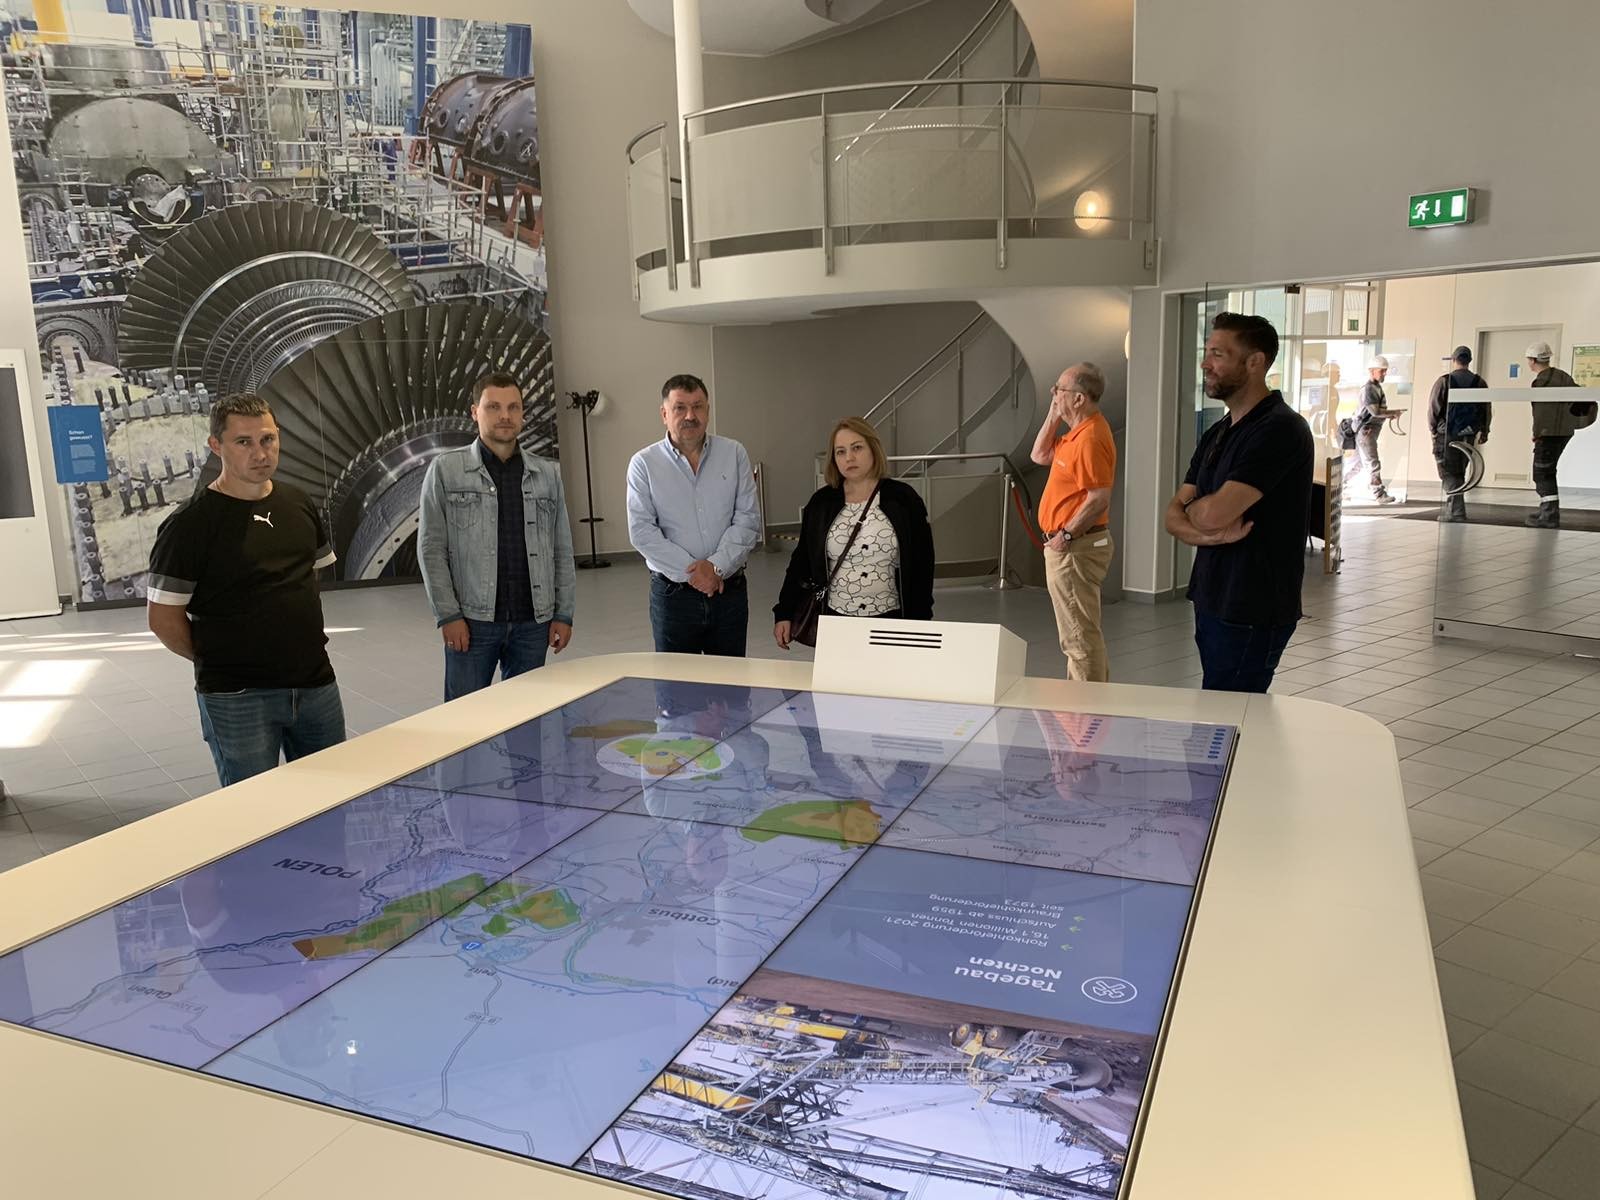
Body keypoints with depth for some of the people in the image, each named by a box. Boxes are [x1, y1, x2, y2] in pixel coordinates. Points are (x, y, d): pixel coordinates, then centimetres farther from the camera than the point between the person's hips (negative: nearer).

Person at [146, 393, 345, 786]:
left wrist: (302, 645, 12)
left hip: (316, 684, 5)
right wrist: (221, 663, -2)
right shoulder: (192, 523, -11)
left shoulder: (299, 504, 7)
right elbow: (164, 619, -9)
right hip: (238, 697, -5)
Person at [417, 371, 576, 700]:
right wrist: (448, 615, -9)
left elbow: (562, 551, 10)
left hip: (533, 622, 3)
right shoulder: (445, 470, 0)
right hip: (471, 622, -3)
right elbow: (431, 549, -2)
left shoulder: (547, 474, 9)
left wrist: (563, 614, 4)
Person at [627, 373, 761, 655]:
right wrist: (692, 572, -14)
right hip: (673, 593, -1)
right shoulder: (644, 463, 0)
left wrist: (717, 566, -14)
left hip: (729, 589, 2)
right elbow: (642, 531, -8)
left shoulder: (734, 454, 5)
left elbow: (748, 520, -1)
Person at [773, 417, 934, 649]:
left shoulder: (903, 499, 0)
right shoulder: (821, 503, 6)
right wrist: (784, 613, 5)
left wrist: (919, 626, -2)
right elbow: (801, 562, 11)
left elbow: (922, 568, 1)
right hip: (835, 621, 1)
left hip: (890, 621, -1)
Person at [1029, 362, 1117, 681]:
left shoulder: (1090, 438, -21)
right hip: (1072, 546, 11)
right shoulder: (1079, 432, 11)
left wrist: (1066, 536, -19)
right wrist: (1053, 414, 11)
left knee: (1080, 636, -5)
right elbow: (1040, 455, 19)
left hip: (1076, 548, -11)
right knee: (1080, 633, 20)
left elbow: (1099, 500, -26)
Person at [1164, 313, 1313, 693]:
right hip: (1211, 604, 9)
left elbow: (1213, 514, -24)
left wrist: (1192, 508, 0)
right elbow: (1174, 516, 8)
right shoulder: (1217, 434, 13)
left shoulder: (1281, 429, -16)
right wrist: (1207, 533, -14)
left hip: (1251, 615, -9)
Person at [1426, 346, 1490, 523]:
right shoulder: (1479, 382, 7)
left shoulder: (1444, 381, -7)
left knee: (1449, 473, -1)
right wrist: (1484, 432, 16)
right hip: (1468, 435, 5)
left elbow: (1434, 408, -8)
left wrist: (1433, 428, 4)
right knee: (1459, 473, 16)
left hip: (1447, 435, -5)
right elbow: (1487, 410, 8)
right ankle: (1451, 508, 23)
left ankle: (1456, 510, -8)